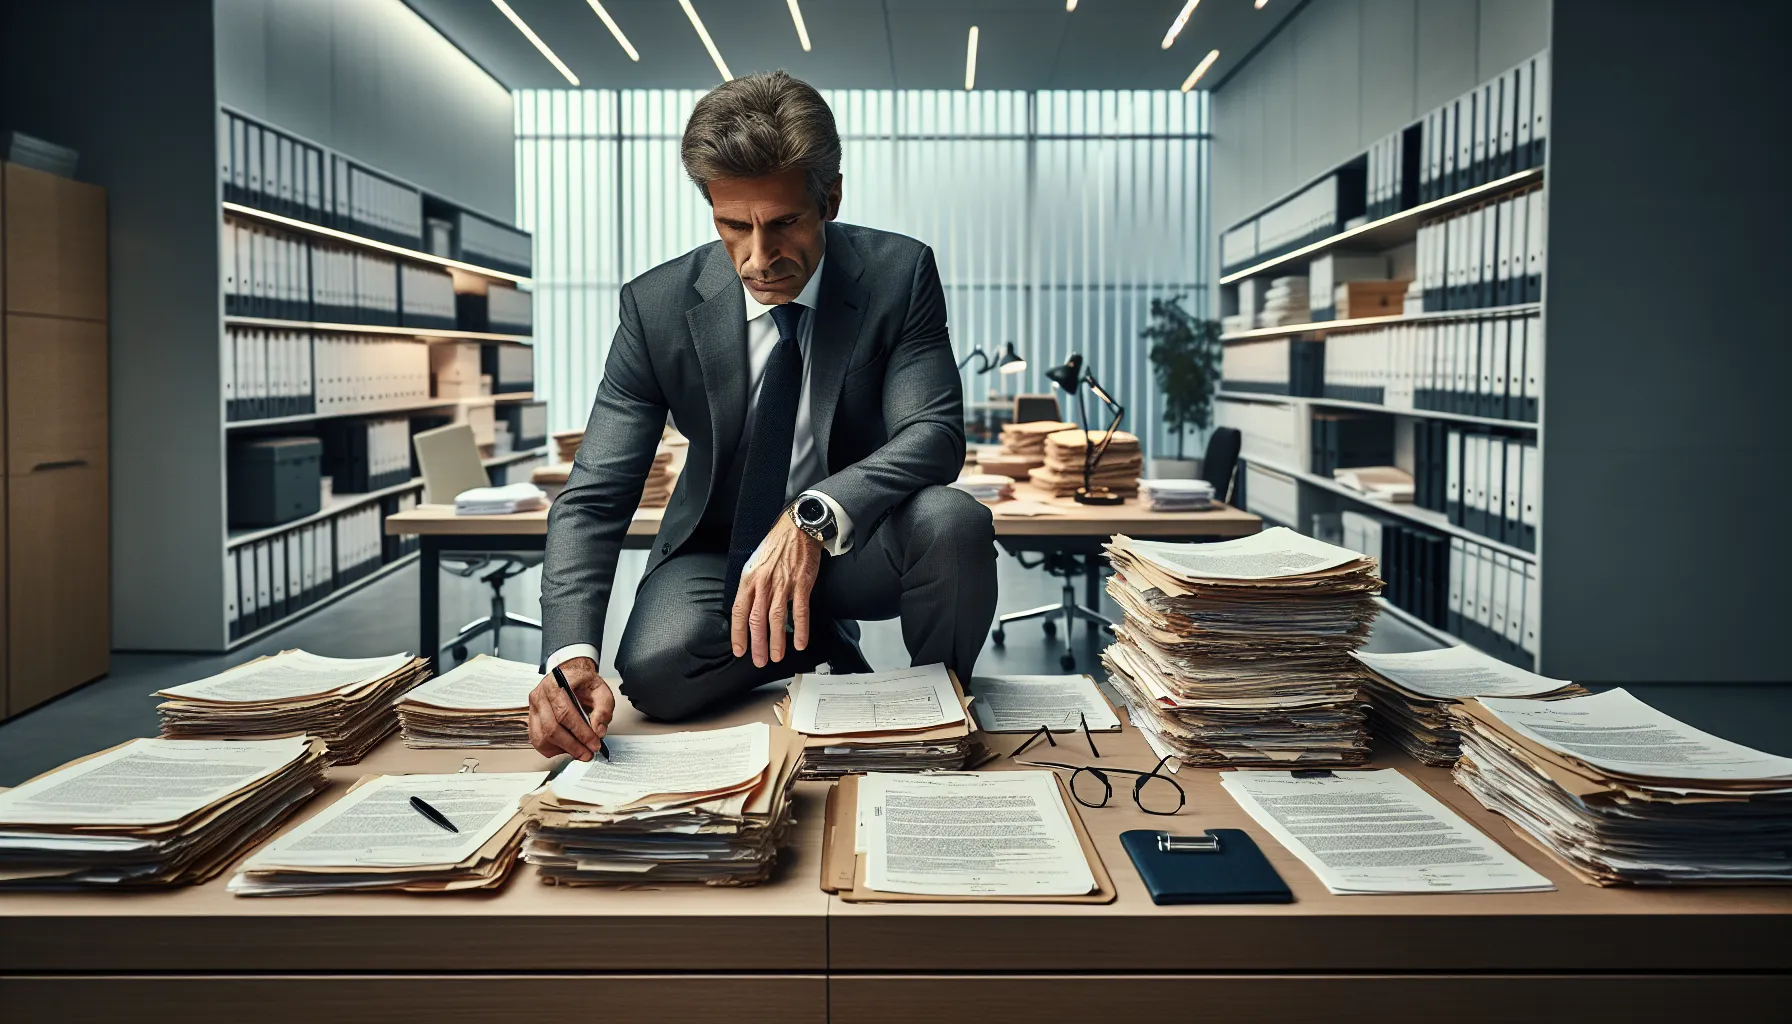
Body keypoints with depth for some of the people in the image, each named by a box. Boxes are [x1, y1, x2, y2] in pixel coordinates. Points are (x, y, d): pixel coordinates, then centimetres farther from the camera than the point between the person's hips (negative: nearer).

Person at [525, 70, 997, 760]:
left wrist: (813, 518, -43)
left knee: (952, 521, -34)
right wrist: (570, 654, -34)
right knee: (655, 671, -29)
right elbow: (594, 497, -16)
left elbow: (934, 433, -23)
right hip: (721, 546, 1)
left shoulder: (900, 274, -14)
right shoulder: (657, 306, -14)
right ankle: (826, 646, 3)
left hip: (856, 542, 0)